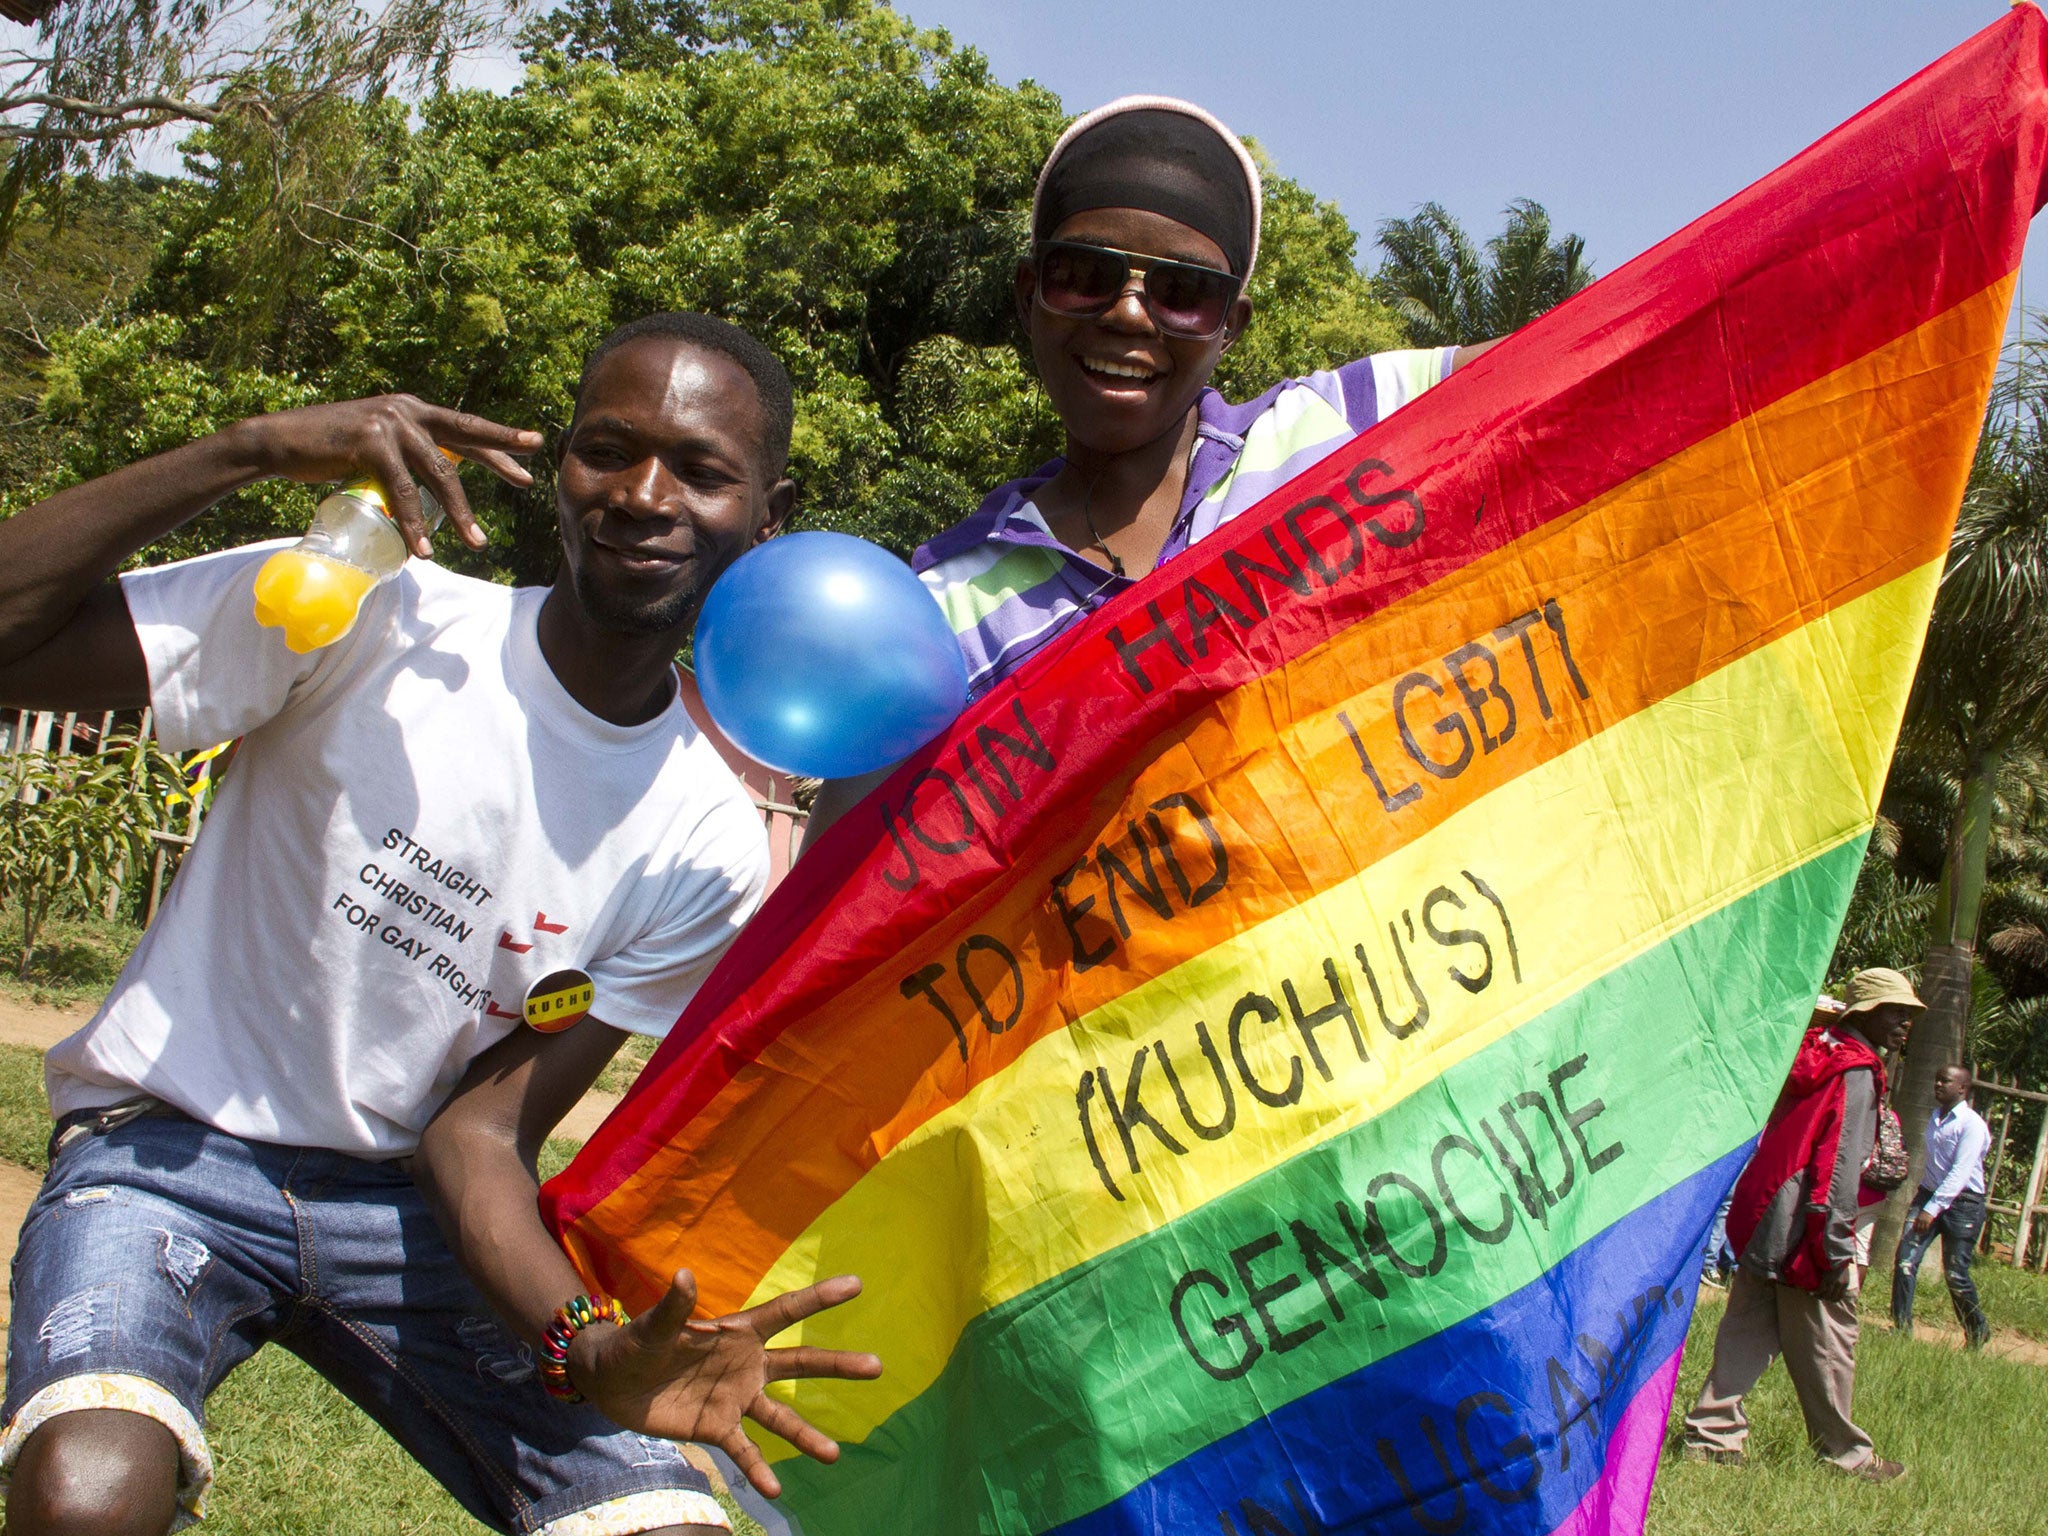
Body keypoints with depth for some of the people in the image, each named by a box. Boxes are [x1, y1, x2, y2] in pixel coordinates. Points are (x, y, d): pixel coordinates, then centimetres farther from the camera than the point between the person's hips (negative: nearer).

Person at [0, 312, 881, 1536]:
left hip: (403, 1203, 3)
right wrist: (249, 453, -30)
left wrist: (587, 1345, -25)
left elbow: (483, 1128, -7)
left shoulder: (705, 848, -4)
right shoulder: (367, 618, -13)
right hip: (172, 1154, -3)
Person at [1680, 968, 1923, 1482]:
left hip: (1762, 1221, 9)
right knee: (1827, 1344, 3)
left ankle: (1711, 1434, 11)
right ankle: (1844, 1452, 13)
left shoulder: (1818, 1053, 14)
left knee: (1748, 1333, 11)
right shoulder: (1856, 1073, -12)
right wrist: (1837, 1252, -19)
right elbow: (1841, 1166, -19)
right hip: (1804, 1232, -9)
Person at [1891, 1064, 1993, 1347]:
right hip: (1928, 1194, 6)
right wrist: (1923, 1201, 16)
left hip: (1962, 1203, -6)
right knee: (1906, 1259, -10)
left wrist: (1933, 1208, -27)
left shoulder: (1972, 1125, -13)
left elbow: (1960, 1172, -20)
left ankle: (1977, 1334, 22)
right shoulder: (1935, 1118, 11)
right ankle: (1901, 1326, -5)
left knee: (1956, 1273, 0)